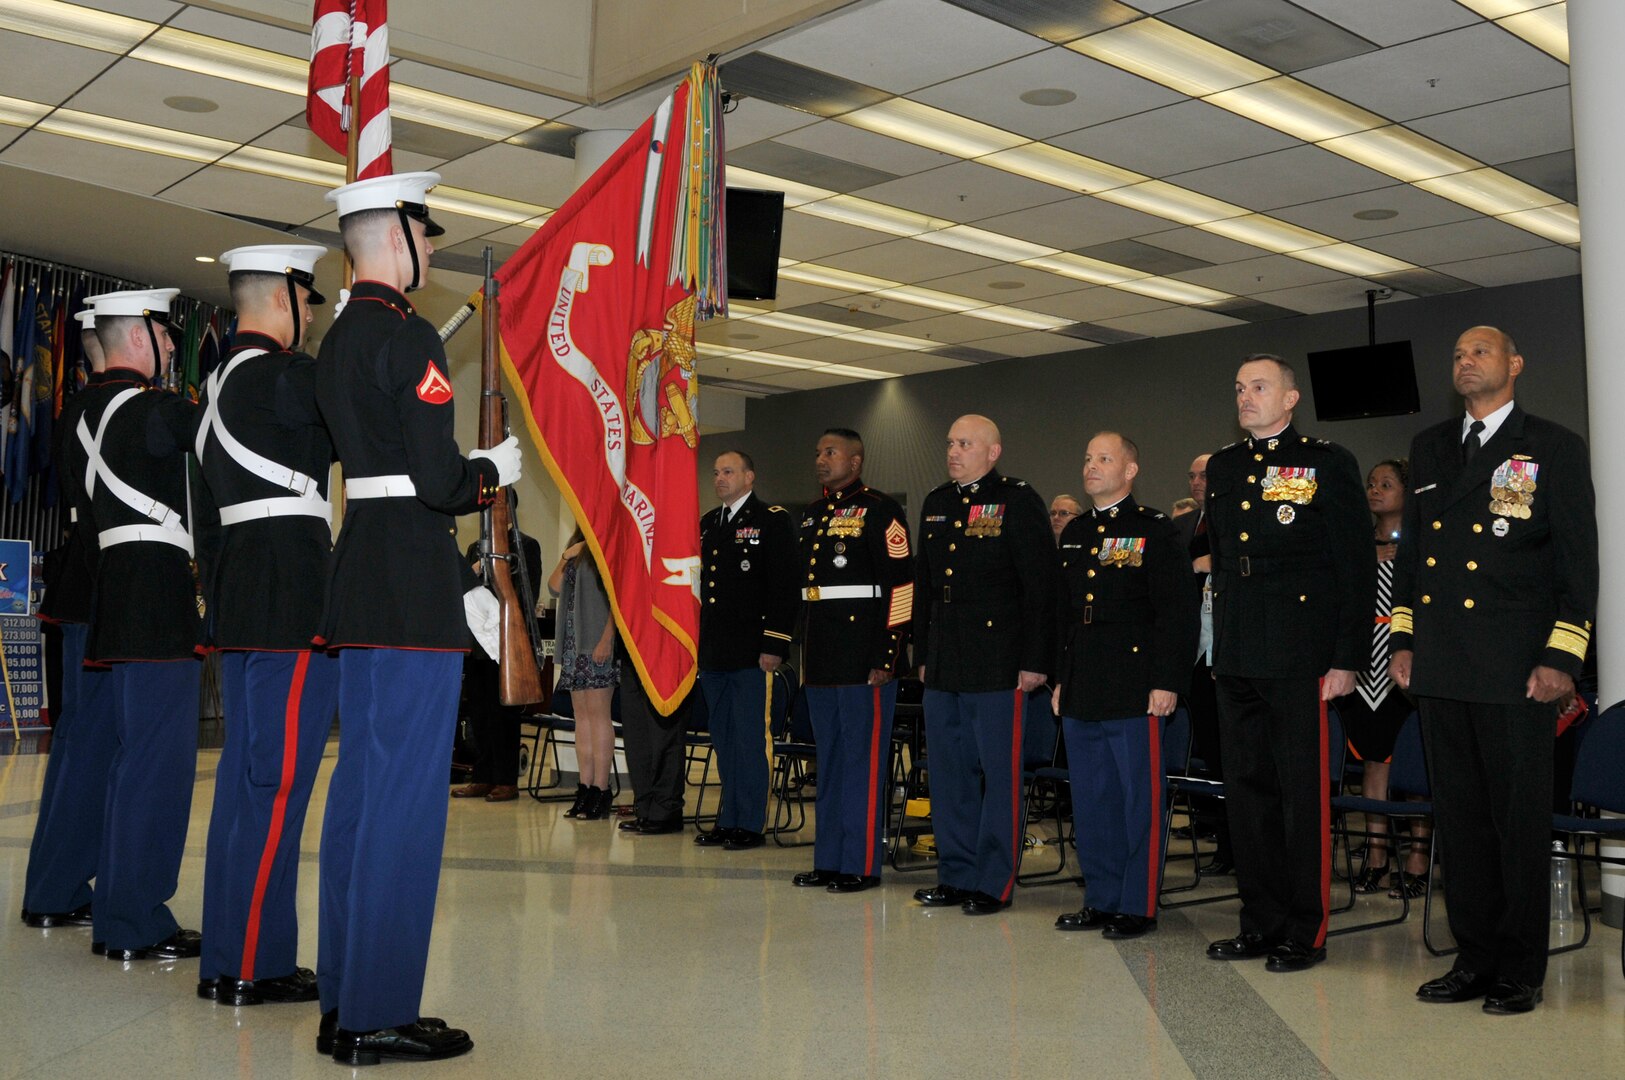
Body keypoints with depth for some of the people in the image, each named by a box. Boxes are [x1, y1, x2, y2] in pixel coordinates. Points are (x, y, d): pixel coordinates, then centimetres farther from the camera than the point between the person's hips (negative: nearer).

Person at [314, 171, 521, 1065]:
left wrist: (460, 482, 18)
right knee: (406, 793, -5)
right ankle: (380, 1016, 1)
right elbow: (439, 479, -19)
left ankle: (343, 1001, 21)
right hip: (414, 587, -10)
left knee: (362, 783, 13)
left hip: (360, 575, 10)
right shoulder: (409, 337, -13)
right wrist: (495, 469, -1)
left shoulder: (337, 340, 17)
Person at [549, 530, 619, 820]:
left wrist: (607, 639, -19)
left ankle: (600, 791, -6)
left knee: (598, 712, -8)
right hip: (574, 643, 8)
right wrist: (564, 559, 0)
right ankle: (585, 788, 12)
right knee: (582, 715, 8)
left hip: (598, 644, -8)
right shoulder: (577, 549, 18)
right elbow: (555, 588, 14)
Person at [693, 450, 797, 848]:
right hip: (713, 655, 7)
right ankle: (728, 820, 19)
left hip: (751, 652, -7)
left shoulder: (773, 521, -3)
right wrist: (695, 644, 15)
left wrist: (774, 645, -15)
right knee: (723, 741, 12)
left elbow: (784, 587, -9)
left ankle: (750, 824, 5)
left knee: (751, 740, -2)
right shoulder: (706, 525, 18)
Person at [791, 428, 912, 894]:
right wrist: (802, 657, 16)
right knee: (829, 760, 13)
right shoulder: (812, 515, 17)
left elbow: (901, 587, -12)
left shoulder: (880, 510, -7)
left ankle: (862, 864, 4)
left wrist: (886, 658, -17)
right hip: (821, 660, 8)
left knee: (863, 759, -2)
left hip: (863, 657, -8)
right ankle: (829, 859, 20)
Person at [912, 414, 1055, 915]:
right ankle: (956, 874, 21)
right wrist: (923, 654, 17)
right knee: (948, 773, 11)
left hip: (997, 666, -7)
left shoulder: (1018, 502, -5)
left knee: (999, 773, 0)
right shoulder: (936, 504, 15)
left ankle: (994, 883, 8)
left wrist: (1035, 661, -13)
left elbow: (1041, 586, -9)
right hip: (944, 666, 7)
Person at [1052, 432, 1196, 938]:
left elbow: (1178, 613, -9)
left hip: (1134, 692, -7)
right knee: (1092, 801, 11)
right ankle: (1102, 899, 21)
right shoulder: (1074, 534, 16)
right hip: (1080, 694, 7)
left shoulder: (1156, 532, -4)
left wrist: (1167, 682, -15)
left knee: (1140, 800, 0)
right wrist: (1060, 678, 16)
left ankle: (1139, 905, 8)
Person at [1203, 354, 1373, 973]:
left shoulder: (1327, 463, -2)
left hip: (1299, 660, -6)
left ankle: (1306, 933, 11)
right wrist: (1220, 642, 11)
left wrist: (1348, 659, -11)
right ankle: (1261, 922, 22)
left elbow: (1356, 567, -5)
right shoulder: (1223, 468, 15)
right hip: (1235, 660, 6)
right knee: (1247, 790, 11)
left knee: (1303, 794, 0)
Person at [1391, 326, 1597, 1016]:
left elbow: (1579, 560, -4)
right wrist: (1403, 639, 11)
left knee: (1520, 816, 1)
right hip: (1439, 665, 5)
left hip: (1513, 667, -5)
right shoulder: (1430, 448, 16)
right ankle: (1476, 957, 20)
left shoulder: (1554, 448, 1)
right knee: (1458, 815, 10)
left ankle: (1520, 971, 12)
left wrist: (1561, 658, -11)